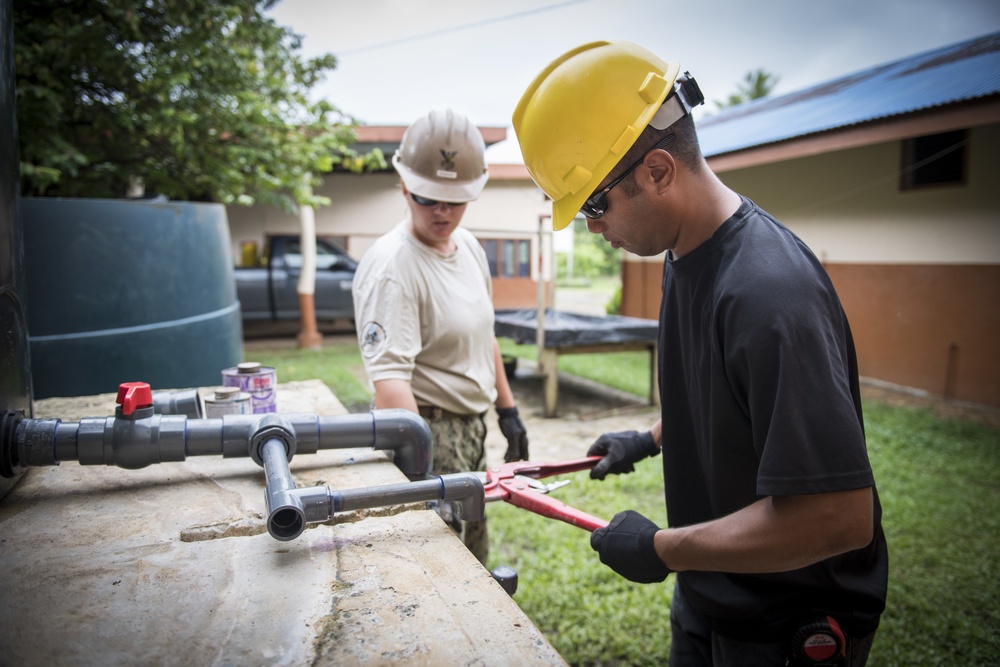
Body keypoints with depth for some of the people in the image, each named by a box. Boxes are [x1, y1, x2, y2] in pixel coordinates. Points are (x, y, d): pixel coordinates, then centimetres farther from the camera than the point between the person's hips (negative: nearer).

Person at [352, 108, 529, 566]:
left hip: (471, 425, 8)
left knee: (474, 556, 23)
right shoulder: (391, 266, -23)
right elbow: (389, 378, -33)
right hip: (428, 428, -8)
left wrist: (508, 411, 14)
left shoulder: (469, 246, 4)